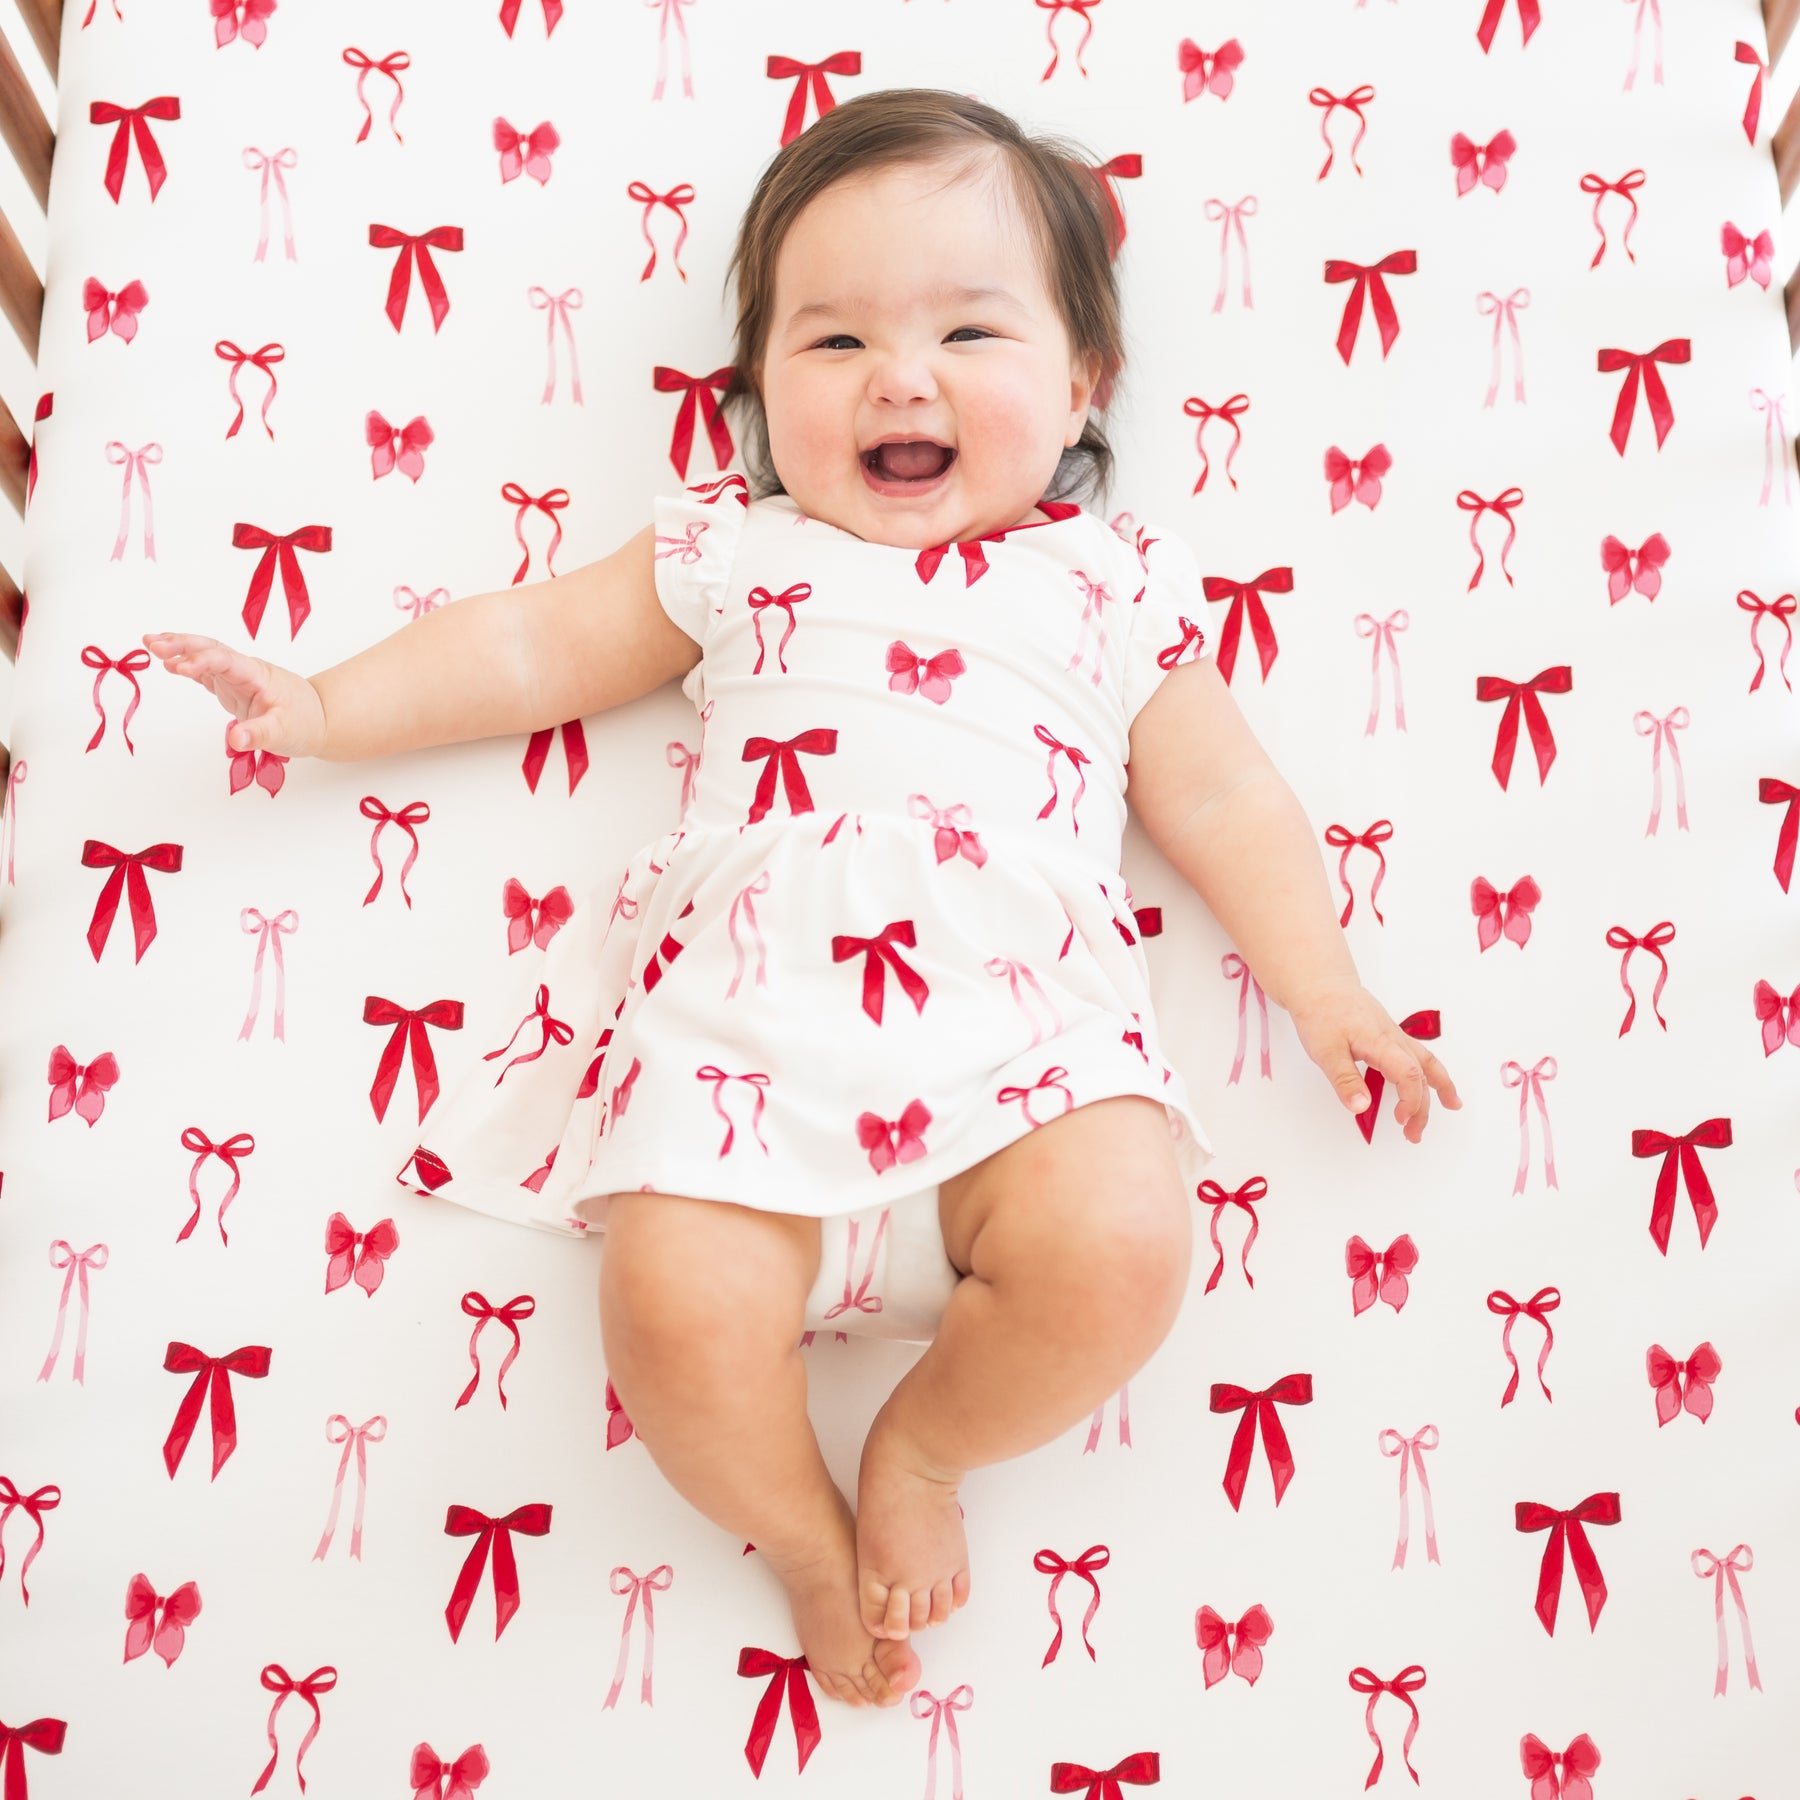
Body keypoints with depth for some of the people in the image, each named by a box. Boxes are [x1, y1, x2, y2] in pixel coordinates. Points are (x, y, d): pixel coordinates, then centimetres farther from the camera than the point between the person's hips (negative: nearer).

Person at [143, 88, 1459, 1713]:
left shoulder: (1111, 589, 17)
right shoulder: (732, 553, 19)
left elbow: (1219, 801, 19)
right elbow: (535, 647, 25)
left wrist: (1324, 988, 12)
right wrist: (326, 708, 21)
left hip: (1021, 1014, 0)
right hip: (746, 1004, 1)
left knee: (1116, 1252, -26)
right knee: (682, 1313, -22)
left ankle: (922, 1446, 6)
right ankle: (807, 1534, 11)